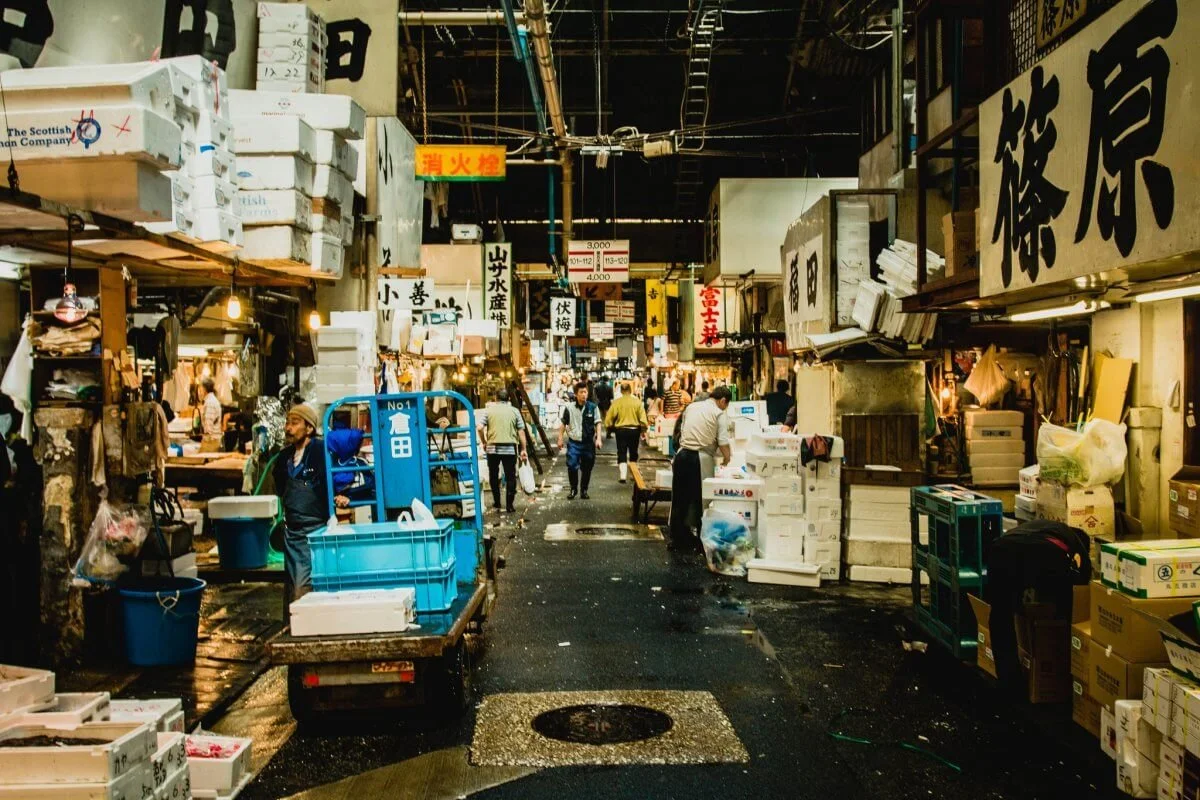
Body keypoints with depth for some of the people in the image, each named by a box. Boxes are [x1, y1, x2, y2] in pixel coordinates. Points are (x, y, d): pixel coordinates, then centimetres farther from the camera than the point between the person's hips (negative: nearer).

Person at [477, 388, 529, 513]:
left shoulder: (488, 410, 2)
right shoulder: (514, 411, 6)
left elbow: (480, 427, -8)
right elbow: (521, 431, 3)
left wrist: (484, 442, 7)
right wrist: (523, 449, 7)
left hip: (493, 447, 0)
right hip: (510, 448, 0)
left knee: (493, 475, 16)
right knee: (510, 476, 6)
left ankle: (496, 503, 21)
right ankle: (509, 505, 5)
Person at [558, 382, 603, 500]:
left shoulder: (593, 407, -2)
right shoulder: (569, 408, -1)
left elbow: (598, 423, -4)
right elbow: (563, 424, 9)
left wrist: (599, 438, -15)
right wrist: (560, 438, 8)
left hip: (588, 443, 1)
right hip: (574, 443, -1)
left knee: (587, 468, 8)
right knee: (572, 467, -7)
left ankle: (584, 490, 25)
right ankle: (573, 489, 12)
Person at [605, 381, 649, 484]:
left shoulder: (617, 402, -8)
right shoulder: (637, 402, -5)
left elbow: (610, 416, -6)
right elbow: (643, 417, -5)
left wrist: (609, 426, 11)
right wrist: (643, 430, 6)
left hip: (621, 430, -1)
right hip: (634, 430, 1)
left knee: (622, 453, 2)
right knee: (633, 453, 16)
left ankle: (623, 475, -13)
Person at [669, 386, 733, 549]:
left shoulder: (691, 407, 14)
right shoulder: (719, 414, -3)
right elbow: (723, 442, -8)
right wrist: (727, 458, 8)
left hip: (682, 455, 5)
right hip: (701, 459, -5)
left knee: (680, 497, 11)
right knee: (699, 498, 6)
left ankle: (678, 536, 18)